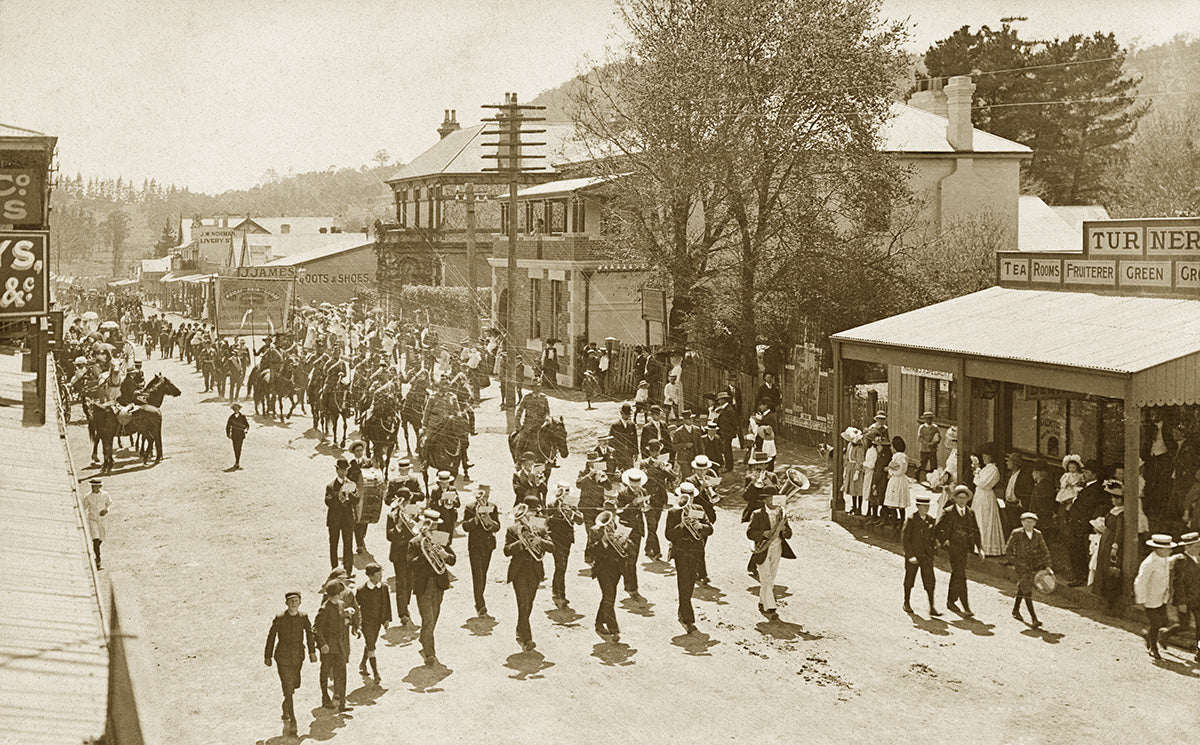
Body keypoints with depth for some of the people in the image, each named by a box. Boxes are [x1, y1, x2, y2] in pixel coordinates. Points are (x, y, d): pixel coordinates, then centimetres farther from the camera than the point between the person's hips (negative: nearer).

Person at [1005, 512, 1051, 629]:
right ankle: (1033, 618, -13)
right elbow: (1008, 550, -4)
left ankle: (1016, 610, 40)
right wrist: (1016, 562, -11)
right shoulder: (1017, 533, -8)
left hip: (1033, 566, 5)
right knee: (1027, 591, -10)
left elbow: (1045, 551, 10)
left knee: (1022, 588, 19)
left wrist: (1047, 566, 1)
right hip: (1021, 567, -5)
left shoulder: (1037, 534, 3)